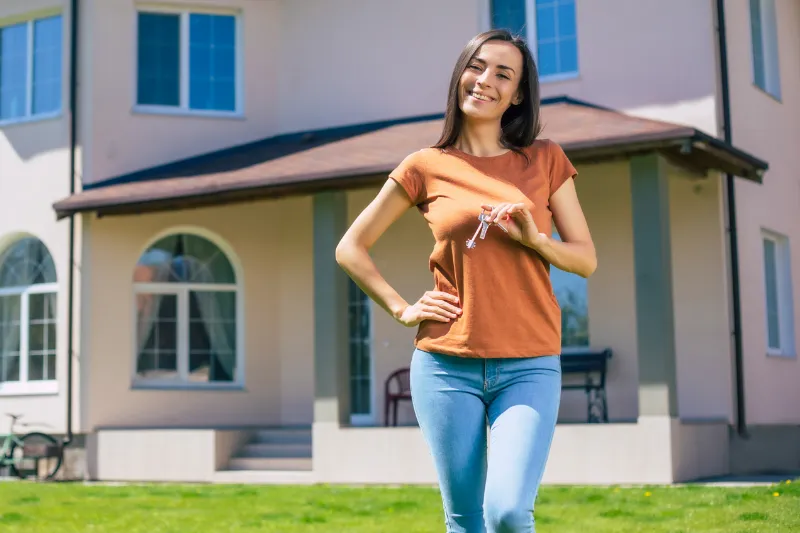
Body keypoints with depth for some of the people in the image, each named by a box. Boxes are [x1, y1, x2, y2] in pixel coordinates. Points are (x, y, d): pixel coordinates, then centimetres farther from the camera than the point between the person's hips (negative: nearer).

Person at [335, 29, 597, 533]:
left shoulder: (545, 160, 7)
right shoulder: (428, 167, 5)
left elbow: (586, 259, 8)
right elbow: (351, 249, 12)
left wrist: (534, 239, -10)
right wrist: (402, 309, 2)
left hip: (529, 367, 0)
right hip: (447, 365, 1)